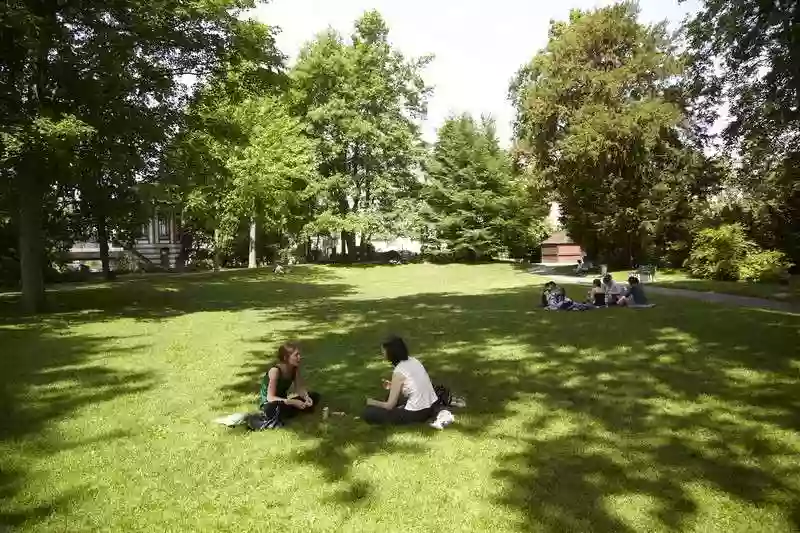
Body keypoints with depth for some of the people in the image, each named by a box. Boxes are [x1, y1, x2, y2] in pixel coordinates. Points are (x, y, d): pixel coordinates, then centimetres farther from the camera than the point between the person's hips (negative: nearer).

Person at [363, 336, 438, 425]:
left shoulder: (398, 372, -17)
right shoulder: (414, 360, 3)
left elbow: (389, 406, -11)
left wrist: (372, 402, 7)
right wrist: (392, 386, 16)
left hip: (417, 413, -8)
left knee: (368, 413, -4)